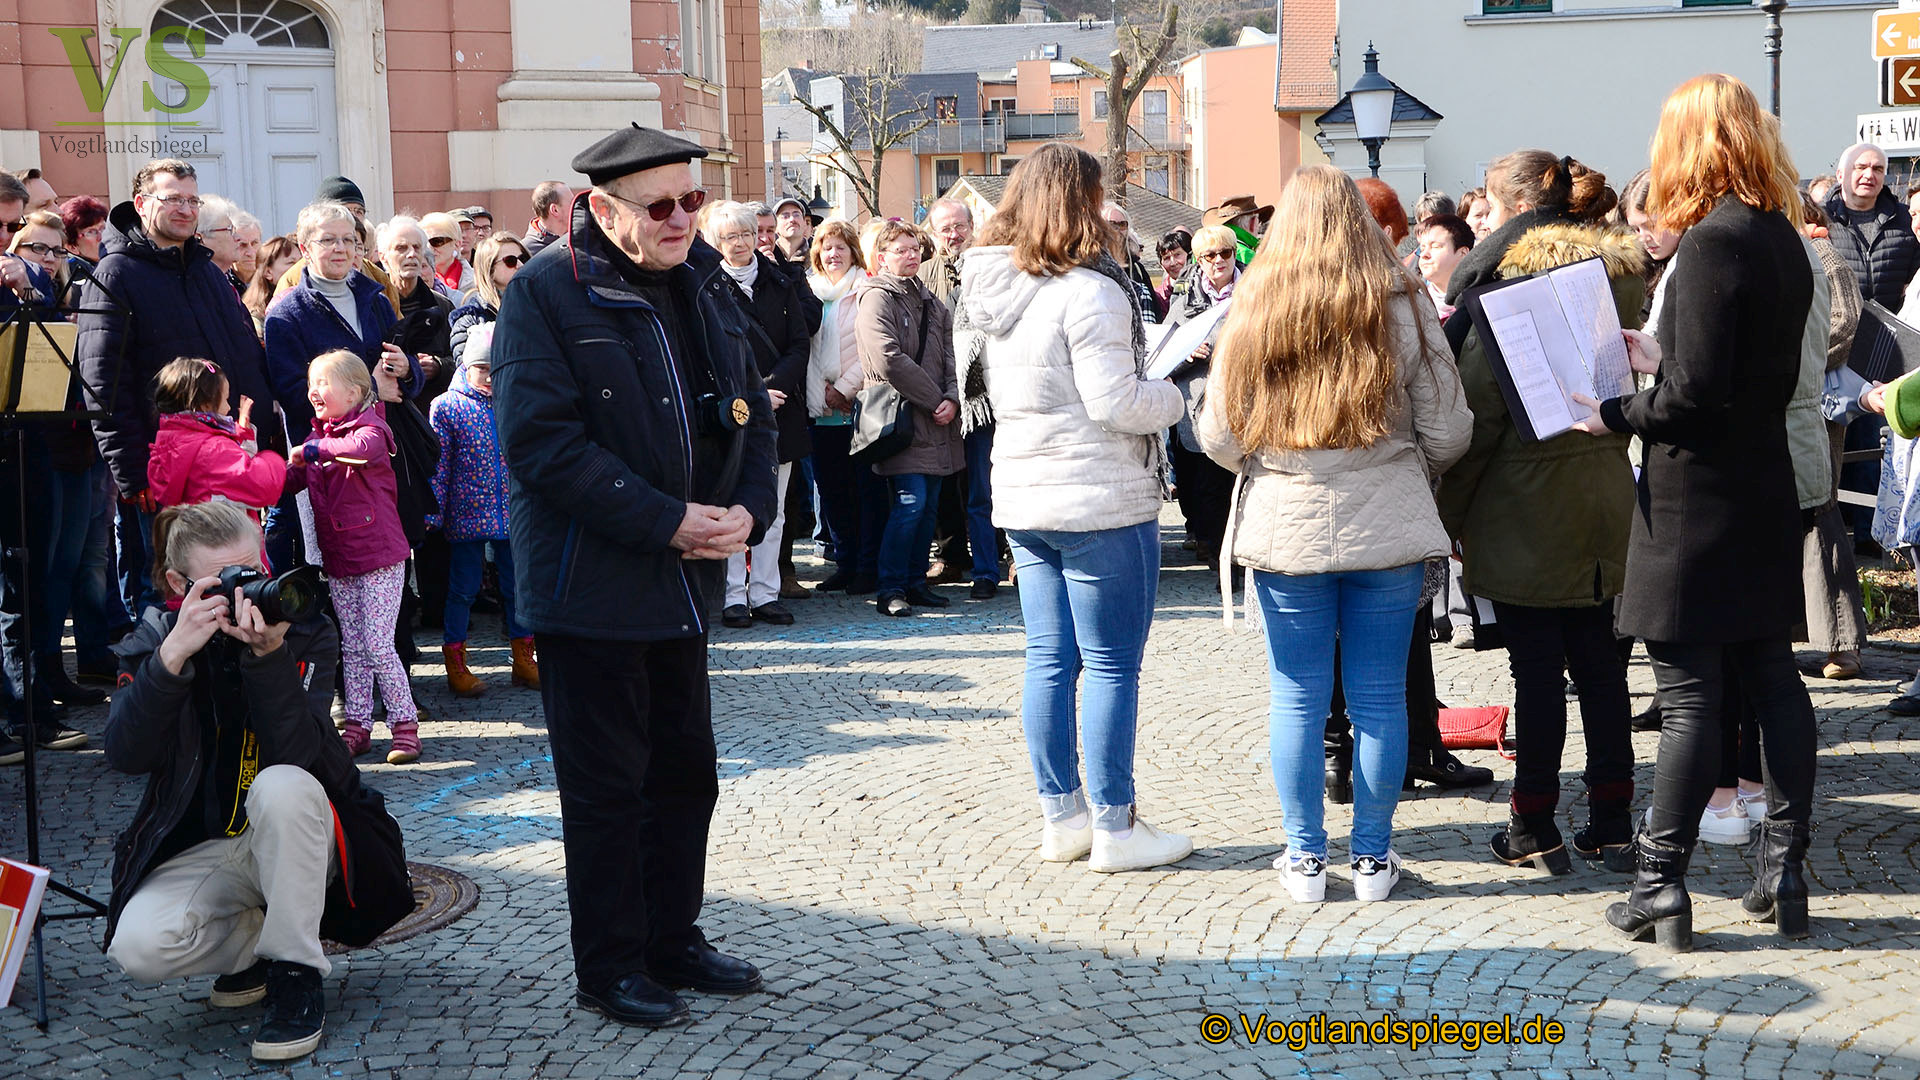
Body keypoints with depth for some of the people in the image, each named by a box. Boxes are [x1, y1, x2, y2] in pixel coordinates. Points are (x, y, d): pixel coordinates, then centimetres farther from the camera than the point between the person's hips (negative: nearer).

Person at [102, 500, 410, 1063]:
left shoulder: (305, 631, -8)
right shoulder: (154, 640, -3)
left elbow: (294, 756, -25)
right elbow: (126, 756, -20)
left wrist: (269, 654, -38)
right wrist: (174, 654, -32)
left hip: (295, 835, -1)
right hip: (202, 846, 2)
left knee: (281, 785, -36)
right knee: (139, 946, -27)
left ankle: (296, 974, -21)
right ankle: (264, 938, 4)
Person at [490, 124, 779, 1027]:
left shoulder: (700, 285, 9)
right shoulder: (545, 292, -13)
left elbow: (750, 409, 14)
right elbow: (541, 441, -21)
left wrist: (748, 509, -6)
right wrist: (668, 522, -22)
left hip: (683, 579, 7)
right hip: (590, 581, -7)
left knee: (686, 773, 15)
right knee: (606, 785, 3)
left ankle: (672, 939, 30)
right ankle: (608, 967, 16)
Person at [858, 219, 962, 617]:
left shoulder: (929, 301, 18)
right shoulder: (877, 297, -7)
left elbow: (949, 356, 13)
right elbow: (889, 360, -17)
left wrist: (951, 399, -7)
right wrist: (934, 399, -12)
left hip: (935, 421, 7)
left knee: (928, 505, 8)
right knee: (909, 503, -13)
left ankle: (915, 581, 17)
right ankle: (890, 589, -6)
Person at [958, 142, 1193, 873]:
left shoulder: (989, 289, 9)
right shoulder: (1088, 290, -17)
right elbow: (1115, 402, -20)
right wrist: (1173, 398, -2)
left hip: (1024, 497, 8)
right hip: (1100, 500, -8)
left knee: (1048, 660, 12)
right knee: (1112, 666, 0)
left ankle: (1061, 815, 19)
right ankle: (1114, 828, 6)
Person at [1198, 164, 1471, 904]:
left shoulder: (1252, 312, -3)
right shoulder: (1402, 307, -3)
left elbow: (1219, 439, 0)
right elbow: (1448, 434, 0)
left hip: (1286, 530, 0)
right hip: (1386, 531, 0)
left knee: (1298, 700, 8)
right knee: (1380, 699, 8)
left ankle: (1305, 859, 15)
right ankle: (1373, 858, 15)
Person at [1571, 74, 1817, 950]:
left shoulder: (1713, 241, -17)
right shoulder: (1783, 238, 9)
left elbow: (1697, 393, -21)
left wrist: (1615, 413, -7)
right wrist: (1660, 352, 19)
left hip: (1696, 502, -8)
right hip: (1764, 492, 8)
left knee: (1688, 696, -4)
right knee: (1771, 679, 11)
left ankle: (1661, 888, 3)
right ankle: (1784, 871, 17)